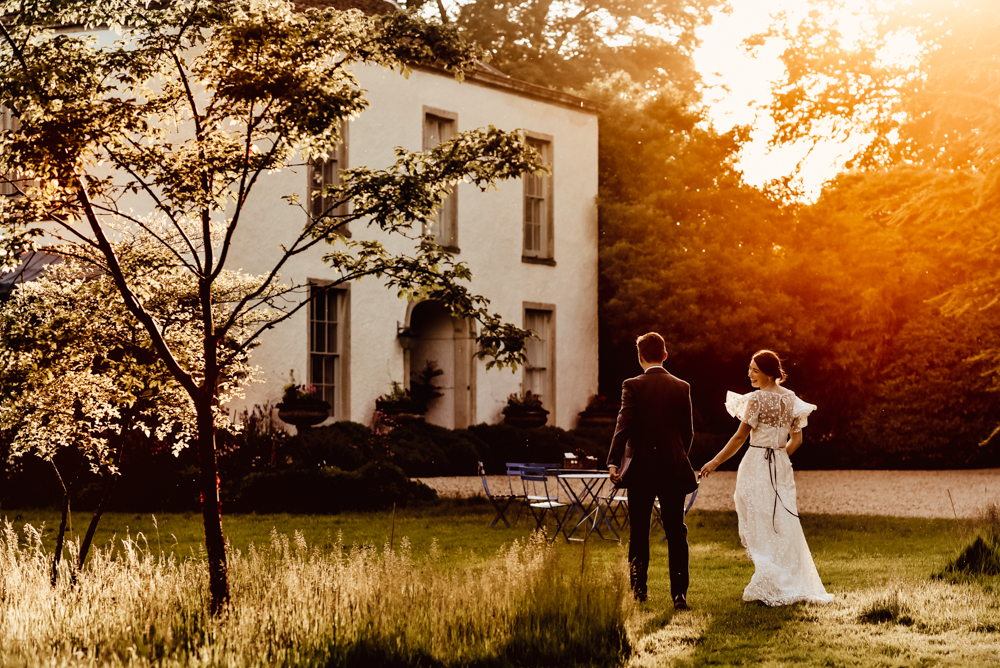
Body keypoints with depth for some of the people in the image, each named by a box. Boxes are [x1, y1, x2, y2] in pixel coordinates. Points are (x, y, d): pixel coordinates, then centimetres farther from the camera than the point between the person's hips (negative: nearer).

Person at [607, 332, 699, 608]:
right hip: (674, 470, 2)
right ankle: (679, 593, -2)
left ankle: (638, 590, 14)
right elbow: (688, 431, 8)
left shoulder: (633, 386, -7)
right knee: (676, 534, 4)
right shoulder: (682, 387, 3)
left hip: (640, 468, -2)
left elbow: (624, 426, -14)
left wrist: (613, 461, -13)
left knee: (639, 534, 9)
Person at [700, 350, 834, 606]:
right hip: (782, 467, 7)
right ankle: (795, 586, 17)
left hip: (757, 466, -7)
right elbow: (796, 440, 10)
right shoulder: (791, 398, 7)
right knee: (783, 527, 13)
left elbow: (740, 437, -12)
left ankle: (769, 588, 5)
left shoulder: (757, 398, -14)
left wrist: (715, 463, -6)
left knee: (760, 529, 2)